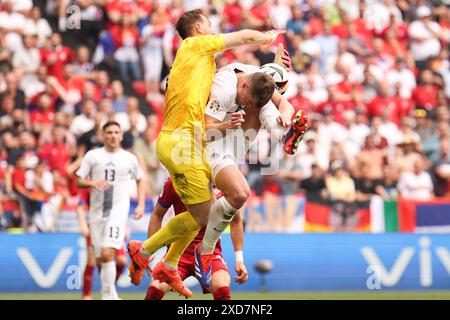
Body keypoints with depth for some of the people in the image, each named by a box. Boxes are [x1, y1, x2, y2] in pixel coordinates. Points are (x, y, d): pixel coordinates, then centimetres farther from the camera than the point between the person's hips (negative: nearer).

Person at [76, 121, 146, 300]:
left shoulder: (129, 158, 7)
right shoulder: (92, 156, 6)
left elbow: (140, 180, 21)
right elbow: (79, 181, 5)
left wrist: (141, 205, 10)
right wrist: (93, 183, -16)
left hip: (118, 212, -2)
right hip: (97, 212, 2)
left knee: (107, 254, -20)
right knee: (101, 259, 4)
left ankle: (107, 295, -14)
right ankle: (112, 295, 19)